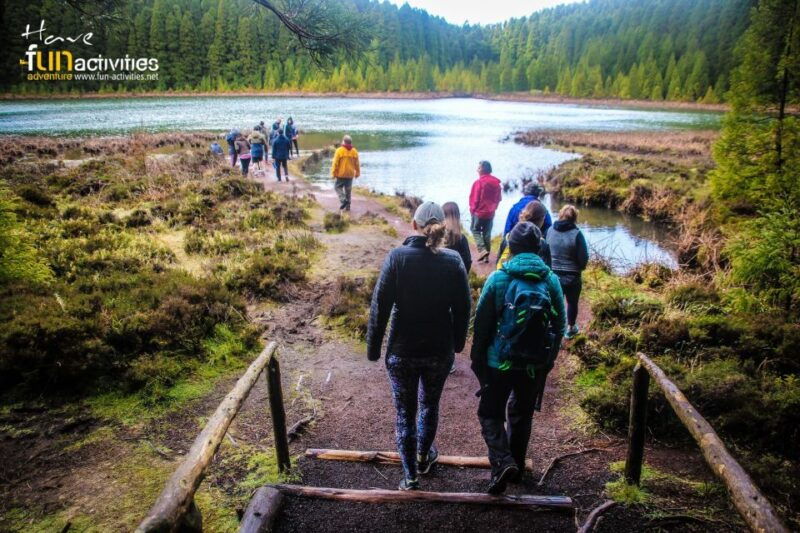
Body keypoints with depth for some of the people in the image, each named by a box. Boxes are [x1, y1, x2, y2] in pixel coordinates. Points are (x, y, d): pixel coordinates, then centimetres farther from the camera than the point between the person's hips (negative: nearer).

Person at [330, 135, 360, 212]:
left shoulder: (339, 150, -10)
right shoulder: (354, 151, 2)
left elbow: (335, 163, -11)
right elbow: (357, 164, 8)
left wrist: (333, 173, -5)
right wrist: (357, 173, 20)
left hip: (341, 174, -4)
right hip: (350, 174, 4)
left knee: (338, 187, 12)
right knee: (348, 190, 12)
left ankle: (343, 200, -9)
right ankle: (347, 206, 15)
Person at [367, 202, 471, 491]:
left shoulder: (397, 257, -14)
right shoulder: (453, 260, -9)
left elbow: (379, 306, -13)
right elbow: (462, 308, -2)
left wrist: (373, 348, -2)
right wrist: (457, 342, 13)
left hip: (401, 351, -2)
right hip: (440, 351, 2)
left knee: (405, 412, 13)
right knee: (430, 405, 24)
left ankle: (410, 476, 21)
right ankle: (424, 457, 44)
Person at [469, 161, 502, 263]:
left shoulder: (479, 182, -16)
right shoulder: (496, 182, 4)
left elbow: (475, 198, -13)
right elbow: (498, 198, 10)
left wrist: (473, 209, 1)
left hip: (479, 211, -6)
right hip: (490, 212, 6)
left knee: (475, 229, 9)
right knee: (487, 233, 11)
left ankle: (482, 250, -9)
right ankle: (486, 256, 12)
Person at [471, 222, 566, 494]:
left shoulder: (498, 279, -12)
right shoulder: (551, 281, -4)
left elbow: (481, 324, -8)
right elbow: (559, 326, 3)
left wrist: (477, 359, 4)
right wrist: (549, 360, 15)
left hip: (499, 362, -3)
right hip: (535, 365, 3)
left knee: (490, 413, 12)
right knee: (522, 415, 22)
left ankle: (502, 462, -7)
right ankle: (517, 466, 33)